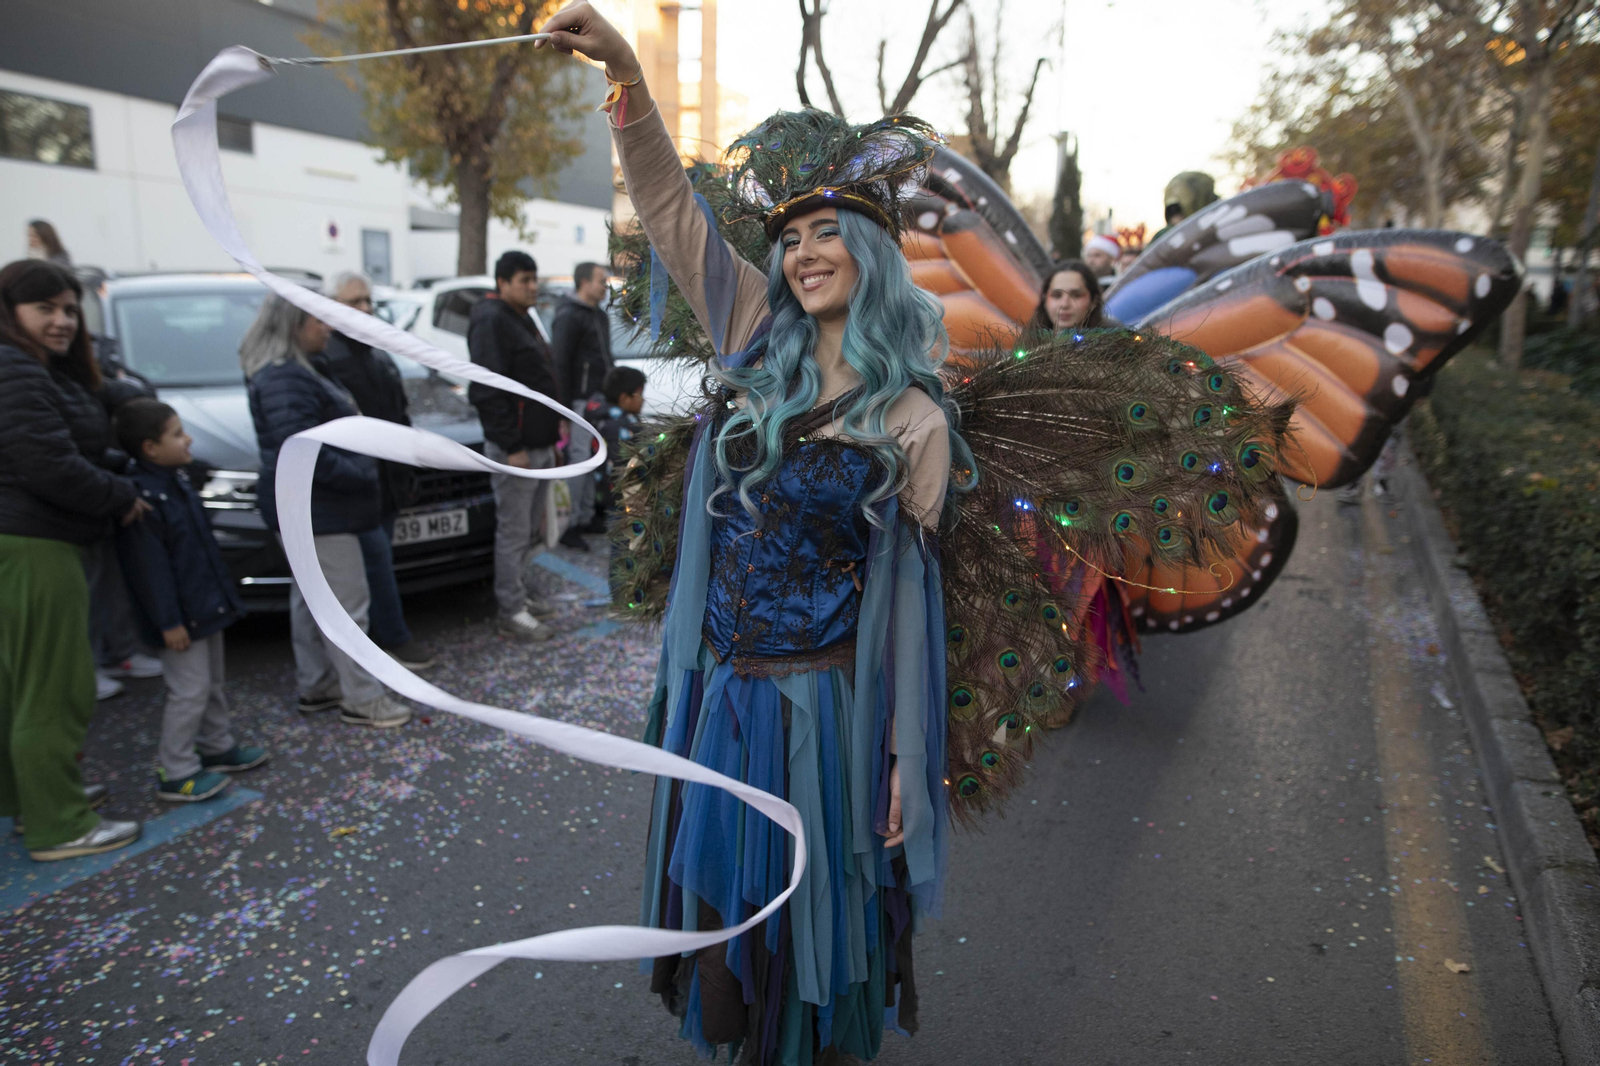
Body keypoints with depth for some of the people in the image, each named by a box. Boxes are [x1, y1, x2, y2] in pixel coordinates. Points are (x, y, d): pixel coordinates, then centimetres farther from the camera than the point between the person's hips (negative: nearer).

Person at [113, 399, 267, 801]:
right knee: (189, 691, -3)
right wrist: (168, 621, -20)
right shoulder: (142, 496, -22)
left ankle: (219, 747, 34)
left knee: (212, 683, 20)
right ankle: (175, 774, 8)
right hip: (183, 615, -9)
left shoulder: (177, 480, 8)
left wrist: (223, 593, 21)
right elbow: (149, 567, -22)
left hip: (207, 603, 9)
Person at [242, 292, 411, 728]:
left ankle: (315, 685, 31)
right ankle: (362, 699, 4)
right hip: (314, 510, -11)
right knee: (347, 602, -5)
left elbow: (328, 428, 19)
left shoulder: (297, 370, 14)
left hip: (306, 506, 11)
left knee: (310, 596, 18)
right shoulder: (286, 380, -20)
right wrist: (358, 475, -21)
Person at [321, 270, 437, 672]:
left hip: (387, 478, 8)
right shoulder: (325, 356, -13)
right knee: (377, 558, -4)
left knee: (379, 559, 14)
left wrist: (407, 471, 21)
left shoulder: (378, 353, 16)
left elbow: (400, 414, 22)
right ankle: (394, 639, 6)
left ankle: (376, 634, 24)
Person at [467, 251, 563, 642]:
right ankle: (512, 611, 7)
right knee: (513, 531, -2)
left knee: (528, 528, 18)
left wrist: (551, 434, 19)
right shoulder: (491, 321, -14)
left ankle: (519, 593, 30)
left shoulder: (521, 319, 17)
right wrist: (512, 446, -23)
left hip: (539, 445, 10)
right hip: (514, 448, -10)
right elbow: (487, 390, -22)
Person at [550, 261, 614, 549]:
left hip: (597, 399, 9)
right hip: (578, 401, -9)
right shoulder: (569, 317, -13)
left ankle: (586, 517, 23)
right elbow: (560, 363, -18)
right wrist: (565, 408, -20)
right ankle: (569, 525, 0)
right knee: (577, 460, -7)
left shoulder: (600, 317, 16)